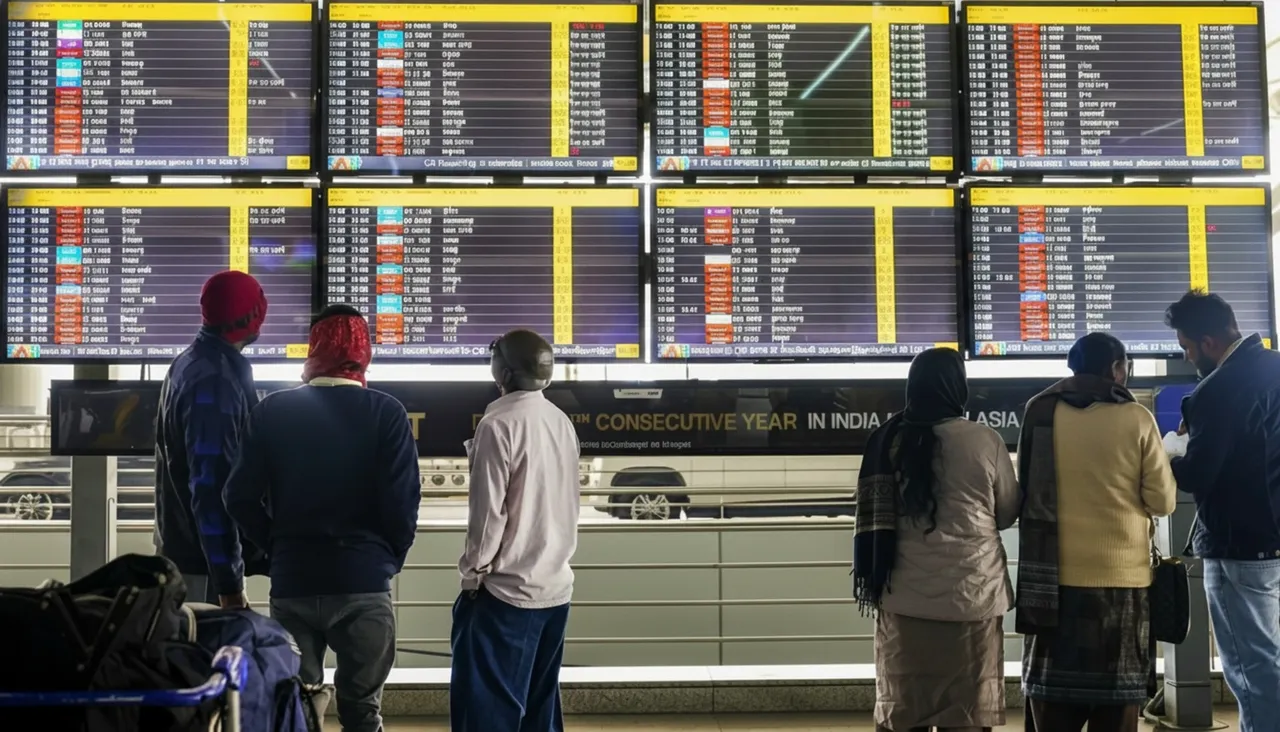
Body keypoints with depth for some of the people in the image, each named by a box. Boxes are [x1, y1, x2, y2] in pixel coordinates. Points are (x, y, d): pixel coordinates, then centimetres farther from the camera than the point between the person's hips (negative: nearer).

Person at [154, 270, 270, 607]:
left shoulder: (189, 365, 11)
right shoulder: (214, 382, -21)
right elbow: (211, 487, -24)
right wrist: (229, 582, -24)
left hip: (181, 548, 10)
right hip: (203, 563, -10)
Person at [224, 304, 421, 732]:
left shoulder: (272, 411, 1)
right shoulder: (386, 414, -6)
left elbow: (242, 498, -2)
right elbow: (402, 503, -11)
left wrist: (281, 548, 12)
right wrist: (391, 559, 6)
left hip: (292, 582, 2)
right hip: (363, 582, -2)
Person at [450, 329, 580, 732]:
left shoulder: (499, 424, -14)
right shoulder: (563, 423, 7)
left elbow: (488, 510, -15)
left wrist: (473, 571, -3)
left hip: (508, 588, -7)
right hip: (555, 585, 7)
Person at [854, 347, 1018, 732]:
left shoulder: (888, 440, -1)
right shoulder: (985, 441, -7)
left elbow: (874, 514, 5)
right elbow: (1008, 513, 5)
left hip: (904, 595, 2)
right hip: (971, 592, -2)